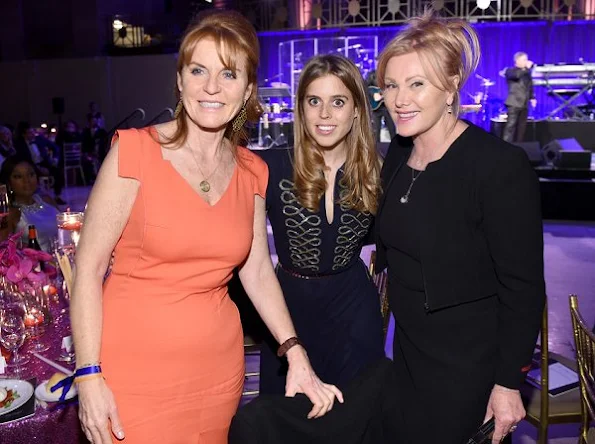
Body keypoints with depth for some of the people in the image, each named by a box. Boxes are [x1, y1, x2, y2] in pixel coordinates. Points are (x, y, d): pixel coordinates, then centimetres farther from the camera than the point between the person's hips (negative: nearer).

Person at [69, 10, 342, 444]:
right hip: (136, 367, -4)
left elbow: (257, 270, 7)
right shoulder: (136, 149, -11)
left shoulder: (252, 172, 3)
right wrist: (89, 377, -13)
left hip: (219, 368, 4)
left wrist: (297, 355, 1)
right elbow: (89, 266, -10)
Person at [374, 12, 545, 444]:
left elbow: (523, 289, -18)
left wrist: (509, 383, -15)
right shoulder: (398, 154, 0)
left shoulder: (501, 165, -21)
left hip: (469, 369, -6)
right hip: (409, 355, 7)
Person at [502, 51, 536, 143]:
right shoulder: (510, 70, 0)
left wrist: (532, 98, 11)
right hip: (514, 103, -7)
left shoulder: (526, 72, 19)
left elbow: (530, 87, 24)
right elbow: (516, 75, -24)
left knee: (521, 127, 5)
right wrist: (527, 68, -16)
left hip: (524, 103, 7)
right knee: (511, 125, -12)